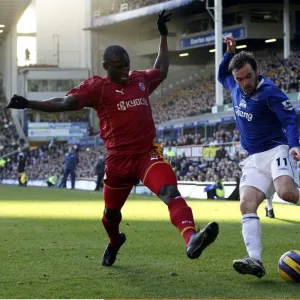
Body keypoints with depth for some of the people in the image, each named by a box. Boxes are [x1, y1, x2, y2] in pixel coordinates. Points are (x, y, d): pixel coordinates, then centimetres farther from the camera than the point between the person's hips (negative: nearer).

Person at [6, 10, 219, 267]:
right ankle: (115, 242, 54)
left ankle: (191, 240, -45)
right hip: (119, 159, -1)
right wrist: (28, 104, -23)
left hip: (148, 154, 2)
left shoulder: (141, 80, 11)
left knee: (171, 193, -25)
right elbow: (65, 103, -13)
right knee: (112, 211, 19)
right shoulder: (97, 87, -4)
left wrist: (163, 36, 31)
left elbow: (162, 72, 32)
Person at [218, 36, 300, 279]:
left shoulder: (269, 92, -14)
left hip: (275, 151, -6)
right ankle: (255, 260, -26)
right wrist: (230, 53, 13)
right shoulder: (235, 87, 8)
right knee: (247, 205, -14)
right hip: (254, 159, 6)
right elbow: (221, 75, 31)